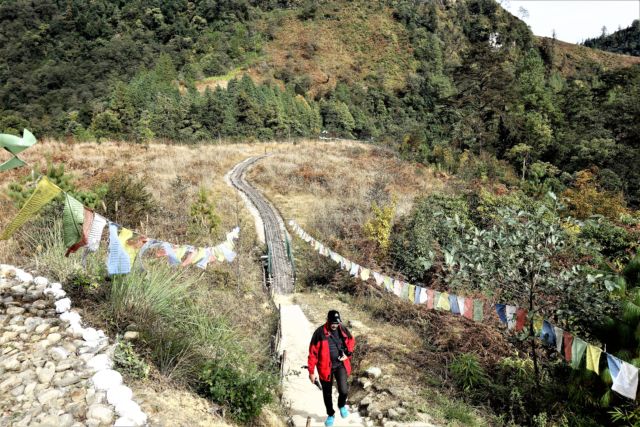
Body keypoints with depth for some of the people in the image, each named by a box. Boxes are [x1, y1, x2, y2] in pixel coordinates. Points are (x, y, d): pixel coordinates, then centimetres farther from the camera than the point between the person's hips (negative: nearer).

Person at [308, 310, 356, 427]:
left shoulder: (343, 329, -7)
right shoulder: (320, 333, -18)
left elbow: (351, 341, 13)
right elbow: (313, 353, -12)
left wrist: (348, 353, -4)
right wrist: (311, 372, -10)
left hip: (341, 364, 1)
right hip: (326, 367, -1)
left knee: (343, 390, -13)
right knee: (327, 393, 13)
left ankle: (342, 405, 23)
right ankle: (330, 415, 40)